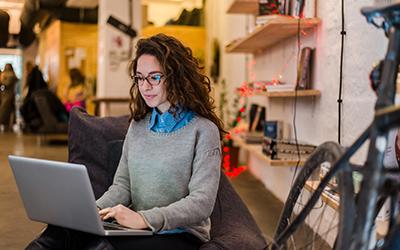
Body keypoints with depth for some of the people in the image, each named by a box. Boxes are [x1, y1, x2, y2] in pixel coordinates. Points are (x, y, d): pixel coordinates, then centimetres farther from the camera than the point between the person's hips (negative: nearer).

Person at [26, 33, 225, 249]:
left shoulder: (203, 130, -4)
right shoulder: (137, 126, 16)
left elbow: (202, 202, -12)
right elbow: (122, 185, 12)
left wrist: (145, 219, -26)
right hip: (138, 231, 5)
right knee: (63, 228, -27)